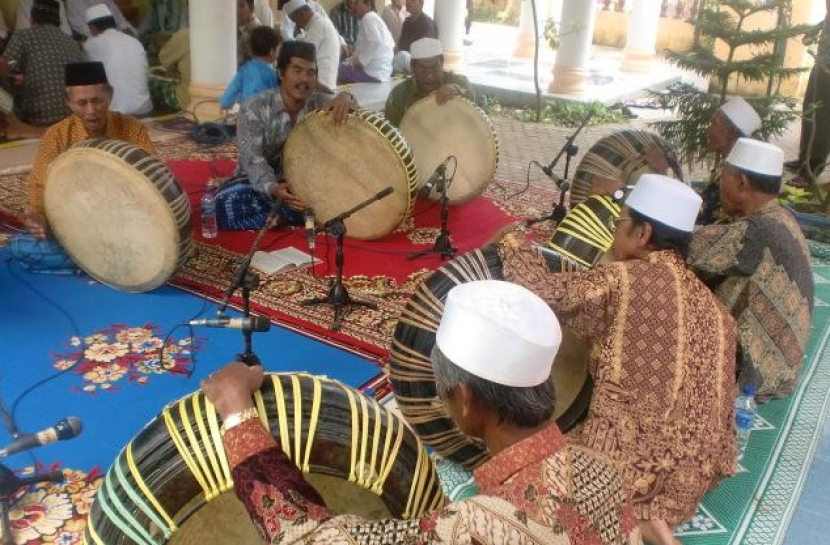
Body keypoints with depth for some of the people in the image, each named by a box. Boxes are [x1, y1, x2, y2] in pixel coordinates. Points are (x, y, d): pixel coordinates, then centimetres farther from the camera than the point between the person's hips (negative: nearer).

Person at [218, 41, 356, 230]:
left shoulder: (318, 103, -4)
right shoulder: (255, 109, -16)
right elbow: (252, 158, -25)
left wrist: (346, 98, -43)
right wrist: (273, 188, -47)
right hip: (261, 183, -3)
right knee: (228, 202, -34)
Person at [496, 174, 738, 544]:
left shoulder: (623, 281, -11)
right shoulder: (710, 304, 9)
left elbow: (545, 292, -8)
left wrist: (512, 245, 8)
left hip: (634, 456, -7)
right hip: (698, 466, 7)